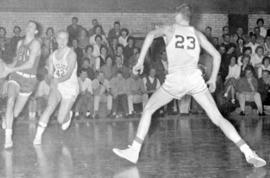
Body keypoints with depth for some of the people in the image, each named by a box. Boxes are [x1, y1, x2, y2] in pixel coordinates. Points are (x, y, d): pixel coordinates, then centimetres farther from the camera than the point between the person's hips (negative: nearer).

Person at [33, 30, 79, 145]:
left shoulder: (71, 54, -13)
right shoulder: (52, 56, 4)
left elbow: (69, 74, -21)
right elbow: (50, 74, 3)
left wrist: (58, 80, -39)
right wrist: (53, 84, -20)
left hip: (70, 88, -3)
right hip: (57, 87, 3)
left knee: (60, 120, -4)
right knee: (50, 106, -26)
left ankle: (68, 115, 34)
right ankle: (38, 136, -25)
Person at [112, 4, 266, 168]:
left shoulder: (169, 30, 12)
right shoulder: (197, 34, 17)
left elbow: (151, 35, -7)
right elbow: (216, 55, 13)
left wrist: (140, 62, -6)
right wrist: (213, 78, 24)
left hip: (175, 79, -2)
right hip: (195, 78, 2)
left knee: (148, 110, 16)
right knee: (218, 118, 3)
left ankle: (134, 151, 11)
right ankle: (248, 153, -5)